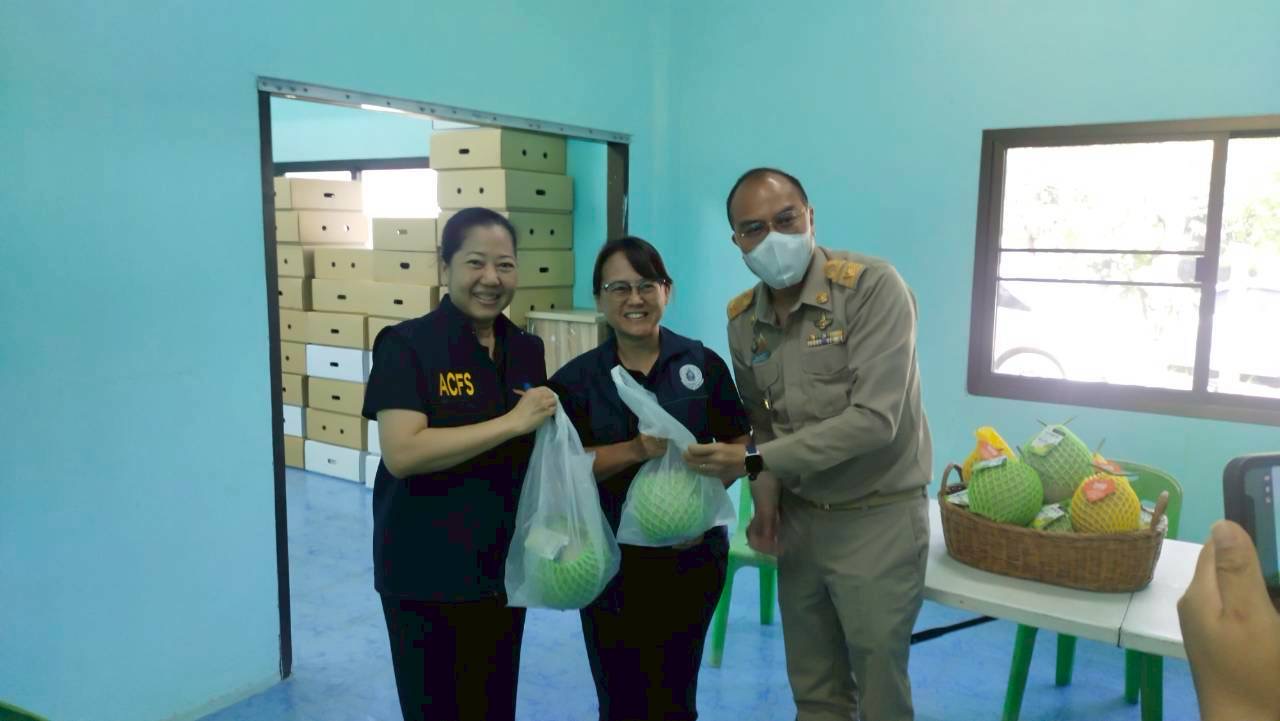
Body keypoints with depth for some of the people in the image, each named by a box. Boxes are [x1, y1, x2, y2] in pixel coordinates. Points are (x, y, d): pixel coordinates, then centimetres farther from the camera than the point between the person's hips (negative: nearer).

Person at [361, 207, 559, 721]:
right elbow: (401, 453, -24)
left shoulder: (527, 350, 6)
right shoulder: (406, 345, -12)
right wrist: (510, 422, -24)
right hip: (427, 574, -5)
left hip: (504, 568, 6)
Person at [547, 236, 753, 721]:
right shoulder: (576, 379, -3)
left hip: (690, 556, 1)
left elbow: (739, 447, 2)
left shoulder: (704, 364, -2)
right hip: (610, 561, 0)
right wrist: (638, 450, -24)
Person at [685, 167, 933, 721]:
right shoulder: (742, 318, 0)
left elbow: (874, 420, -26)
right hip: (798, 516, 6)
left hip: (877, 517, -5)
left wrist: (756, 462, -25)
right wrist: (766, 492, -3)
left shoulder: (873, 287, -19)